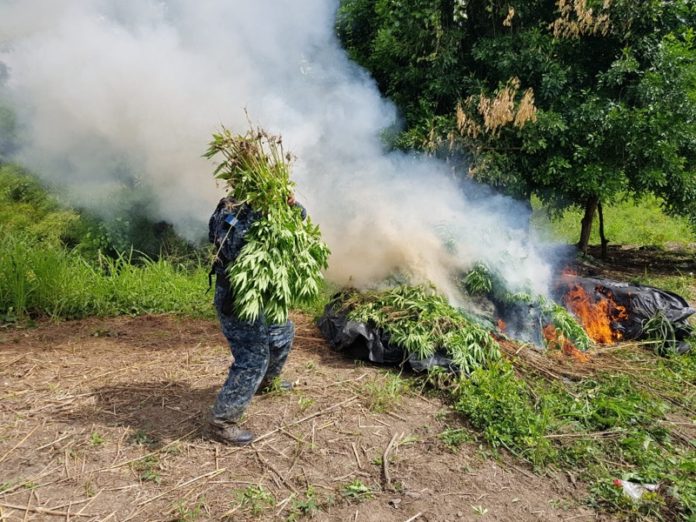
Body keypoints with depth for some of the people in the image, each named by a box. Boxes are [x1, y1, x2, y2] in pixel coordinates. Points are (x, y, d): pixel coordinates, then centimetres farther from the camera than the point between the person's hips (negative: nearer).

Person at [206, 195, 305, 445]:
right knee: (253, 358, -12)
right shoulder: (227, 215, -21)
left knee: (283, 331, 25)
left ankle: (265, 381, 47)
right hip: (235, 297, -10)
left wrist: (292, 204, -15)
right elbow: (235, 250, -36)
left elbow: (300, 217, 5)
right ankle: (221, 422, -2)